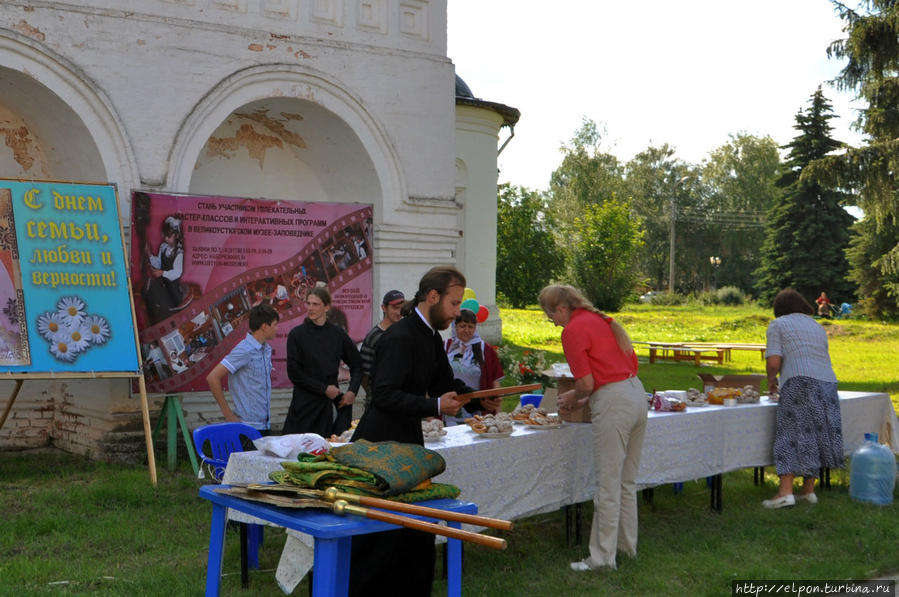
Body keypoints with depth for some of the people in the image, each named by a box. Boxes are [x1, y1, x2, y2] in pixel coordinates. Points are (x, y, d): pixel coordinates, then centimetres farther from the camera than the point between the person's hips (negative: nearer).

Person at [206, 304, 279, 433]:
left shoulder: (267, 349, 11)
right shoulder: (244, 351, -16)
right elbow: (212, 378, -19)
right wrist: (227, 413, -15)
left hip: (265, 424, 8)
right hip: (248, 425, -8)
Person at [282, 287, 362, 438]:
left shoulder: (337, 334, 6)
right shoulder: (297, 334, -2)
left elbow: (357, 365, 16)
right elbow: (294, 373, -5)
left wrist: (352, 391, 4)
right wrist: (324, 388, -8)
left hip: (333, 403, 3)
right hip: (306, 404, -2)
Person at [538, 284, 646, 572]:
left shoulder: (573, 330, -8)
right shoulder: (601, 320, 17)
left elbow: (586, 383, -13)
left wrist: (572, 400, 9)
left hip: (613, 402, -9)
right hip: (637, 394, 9)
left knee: (608, 484, -2)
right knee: (627, 482, 18)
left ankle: (603, 557, 4)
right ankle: (627, 545, 28)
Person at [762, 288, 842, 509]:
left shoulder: (778, 325, 6)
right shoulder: (817, 327, 24)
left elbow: (773, 362, -4)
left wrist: (771, 380, 15)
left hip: (799, 383, -6)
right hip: (827, 383, 6)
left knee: (791, 434, -6)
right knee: (816, 435, 11)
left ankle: (785, 492, -13)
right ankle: (809, 490, 14)